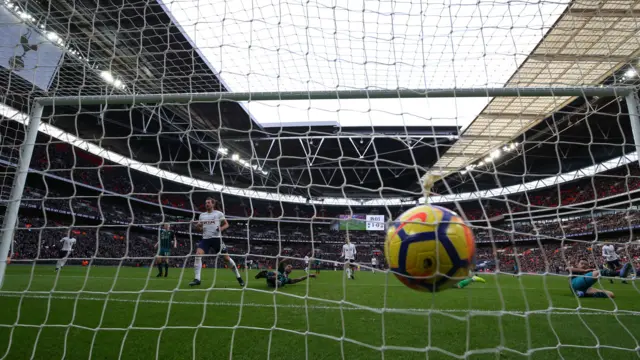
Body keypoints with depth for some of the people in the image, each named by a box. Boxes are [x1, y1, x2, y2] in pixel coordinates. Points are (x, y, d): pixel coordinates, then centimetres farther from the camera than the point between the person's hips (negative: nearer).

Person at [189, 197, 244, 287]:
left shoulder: (219, 213, 4)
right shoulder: (202, 215, 16)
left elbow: (226, 224, 5)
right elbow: (199, 229, 19)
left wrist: (221, 228, -17)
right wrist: (197, 226, -4)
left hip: (216, 238, -4)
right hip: (205, 239, 4)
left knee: (226, 257, -3)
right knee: (198, 255, -18)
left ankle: (238, 277, 12)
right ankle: (197, 279, -13)